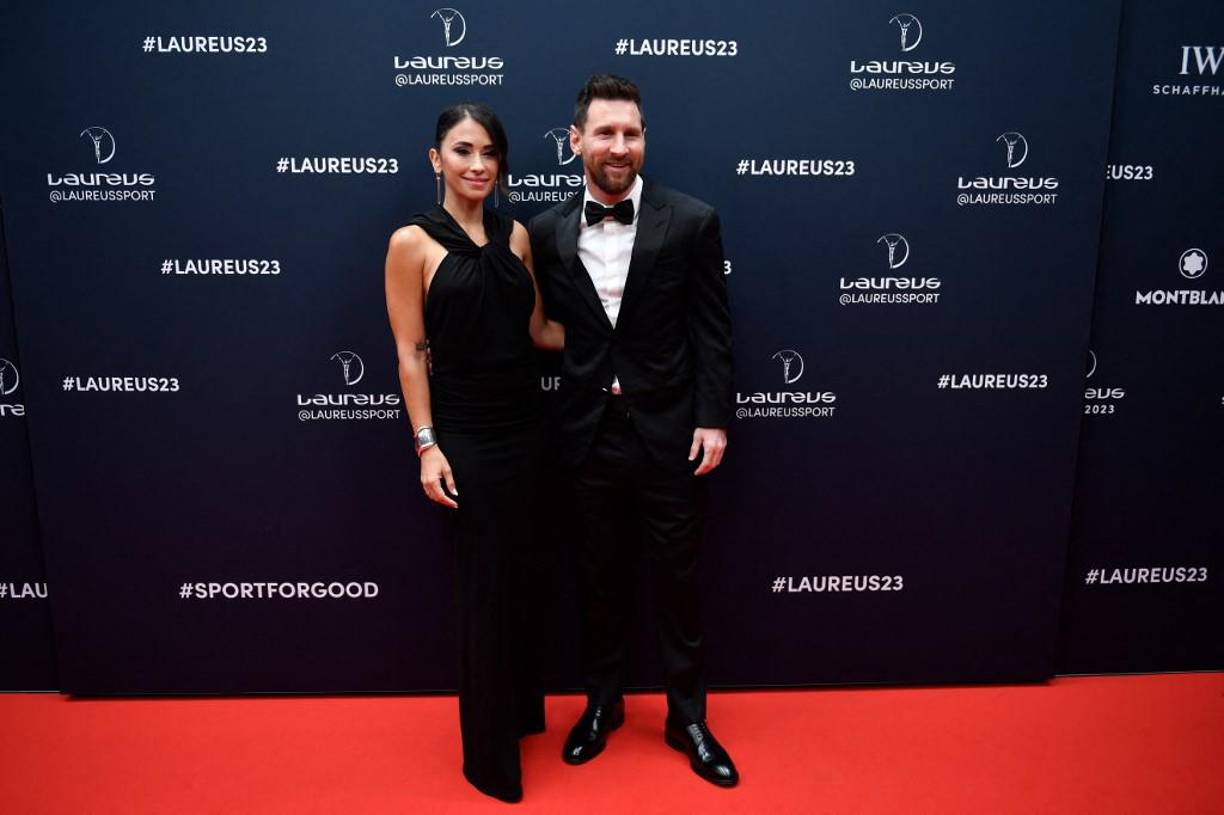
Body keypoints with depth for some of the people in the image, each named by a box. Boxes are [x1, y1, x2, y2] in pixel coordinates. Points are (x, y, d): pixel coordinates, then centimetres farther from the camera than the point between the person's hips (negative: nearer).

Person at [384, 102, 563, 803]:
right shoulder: (413, 241, -7)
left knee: (517, 574, 17)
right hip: (464, 432, -5)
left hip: (523, 423, 5)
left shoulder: (515, 234, 6)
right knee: (487, 582, 5)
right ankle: (491, 753, 25)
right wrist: (427, 446, -12)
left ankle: (520, 708, 40)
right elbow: (410, 352, -8)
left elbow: (539, 329, 10)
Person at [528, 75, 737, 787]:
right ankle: (602, 702, 39)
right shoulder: (547, 232, 2)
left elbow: (712, 332, -4)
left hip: (669, 434, -2)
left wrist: (714, 419, -10)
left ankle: (688, 717, 32)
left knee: (678, 582, 11)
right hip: (589, 435, 2)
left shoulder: (691, 221, -5)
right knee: (598, 581, 17)